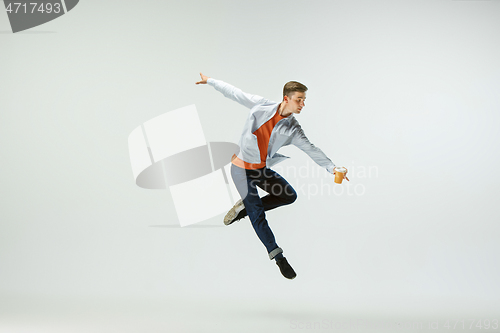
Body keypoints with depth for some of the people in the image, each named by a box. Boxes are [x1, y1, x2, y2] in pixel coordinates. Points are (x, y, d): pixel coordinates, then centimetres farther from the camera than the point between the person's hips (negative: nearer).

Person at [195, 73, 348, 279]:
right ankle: (277, 256, 2)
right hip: (242, 169, -4)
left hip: (262, 168, 4)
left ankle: (244, 207, 9)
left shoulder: (293, 129, -7)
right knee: (257, 215, -8)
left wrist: (331, 167, -24)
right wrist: (211, 81, 6)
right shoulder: (261, 105, -13)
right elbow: (236, 94, -1)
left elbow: (310, 149, -12)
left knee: (289, 196, -3)